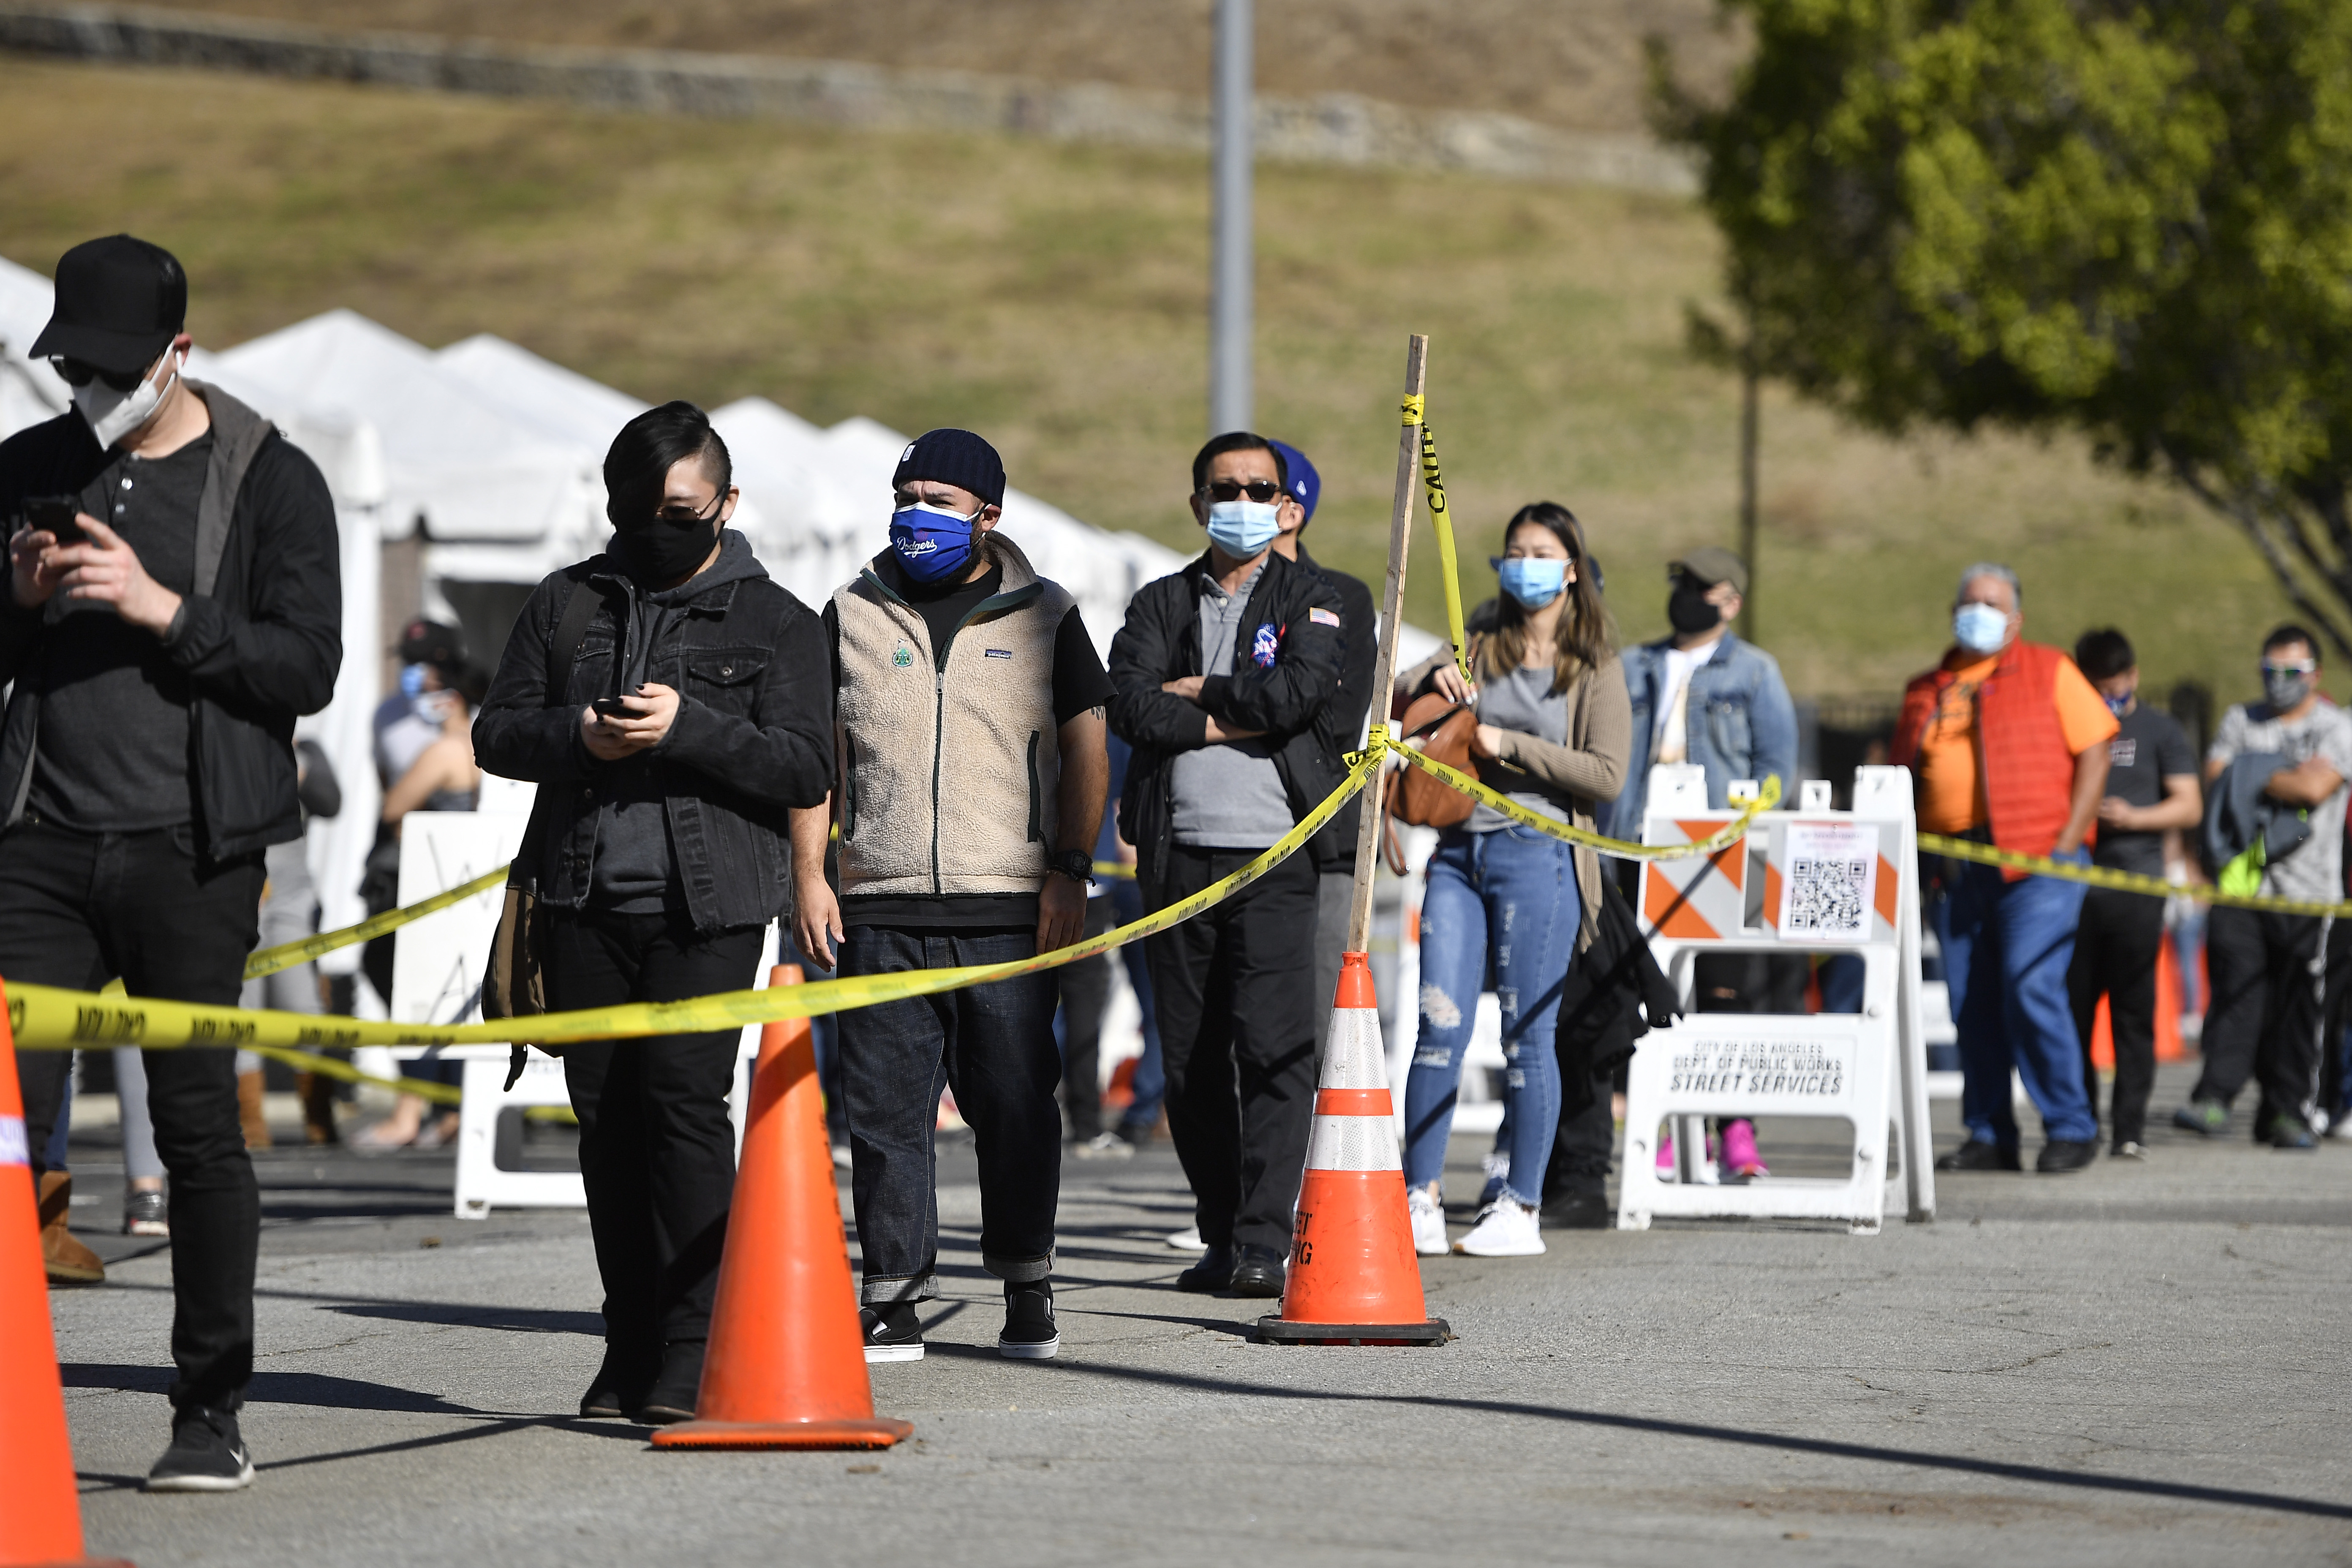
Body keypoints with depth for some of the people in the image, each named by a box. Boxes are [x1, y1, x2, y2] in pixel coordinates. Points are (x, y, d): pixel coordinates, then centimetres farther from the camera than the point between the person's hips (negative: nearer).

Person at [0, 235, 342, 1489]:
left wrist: (164, 609, -15)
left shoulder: (270, 482, 2)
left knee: (198, 1127, -1)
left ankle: (212, 1411, 6)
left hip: (190, 850, -3)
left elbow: (308, 668, -5)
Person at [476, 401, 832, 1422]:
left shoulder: (774, 622, 6)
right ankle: (631, 1346, 10)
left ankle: (691, 1348, -15)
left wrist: (690, 726, -15)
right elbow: (497, 732, 14)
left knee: (685, 1099, -14)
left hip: (708, 905, -4)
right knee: (606, 1113, 4)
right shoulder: (567, 603, 15)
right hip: (586, 899, 4)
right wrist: (574, 736, -8)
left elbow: (804, 769, -2)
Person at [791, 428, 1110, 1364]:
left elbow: (1084, 751, 8)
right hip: (882, 909, 2)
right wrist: (809, 876, 3)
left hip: (1008, 909, -1)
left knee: (1015, 1100, -1)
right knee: (885, 1103, -1)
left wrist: (1070, 871, -2)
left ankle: (1027, 1291, 10)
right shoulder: (851, 617, 12)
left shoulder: (1044, 618, 9)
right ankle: (895, 1294, 4)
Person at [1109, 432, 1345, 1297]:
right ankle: (1222, 1235, 14)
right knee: (1190, 1057, 5)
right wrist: (1239, 718, -9)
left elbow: (1301, 691, -10)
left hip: (1277, 853, -3)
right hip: (1179, 855, 3)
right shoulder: (1161, 604, 15)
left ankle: (1265, 1244, -15)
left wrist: (1197, 692, -2)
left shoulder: (1312, 599, 9)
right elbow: (1131, 706, -2)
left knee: (1272, 1046, -13)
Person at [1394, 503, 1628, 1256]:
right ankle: (1420, 1201, -3)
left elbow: (1607, 774, -6)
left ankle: (1520, 1208, 6)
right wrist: (1432, 679, -9)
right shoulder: (1479, 649, 16)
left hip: (1538, 855, -3)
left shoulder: (1596, 670, 4)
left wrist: (1509, 746, -11)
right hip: (1459, 849, 3)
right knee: (1440, 1022, -5)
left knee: (1526, 1033, -1)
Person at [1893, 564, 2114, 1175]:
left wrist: (2067, 844, -8)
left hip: (2036, 859, -5)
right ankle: (1989, 1136, 9)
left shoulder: (2050, 672, 7)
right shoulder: (1927, 691, 19)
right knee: (1971, 1003, 3)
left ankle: (2070, 1129, -6)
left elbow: (2093, 755, 2)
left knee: (2032, 987, -16)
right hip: (1955, 866, 5)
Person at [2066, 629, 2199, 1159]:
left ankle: (2129, 1130, -2)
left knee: (2133, 1012, -3)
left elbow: (2189, 806, 4)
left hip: (2135, 882, -2)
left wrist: (2132, 817, -12)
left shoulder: (2159, 729, 10)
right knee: (2071, 1006, -1)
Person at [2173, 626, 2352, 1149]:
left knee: (2300, 1006, -2)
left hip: (2307, 890, -2)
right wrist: (2285, 783, -3)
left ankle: (2288, 1111, 5)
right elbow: (2215, 782, 7)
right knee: (2235, 990, -9)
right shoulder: (2240, 721, 17)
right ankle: (2215, 1100, -14)